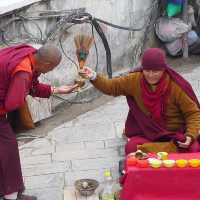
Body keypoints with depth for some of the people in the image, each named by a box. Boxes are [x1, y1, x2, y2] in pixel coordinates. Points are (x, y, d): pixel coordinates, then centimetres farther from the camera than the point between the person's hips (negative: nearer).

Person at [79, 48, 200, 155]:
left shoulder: (177, 87, -17)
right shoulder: (135, 80, -7)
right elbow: (111, 86, 2)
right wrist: (94, 77, -16)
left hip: (176, 135, -2)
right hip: (147, 135, 2)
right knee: (132, 148, -26)